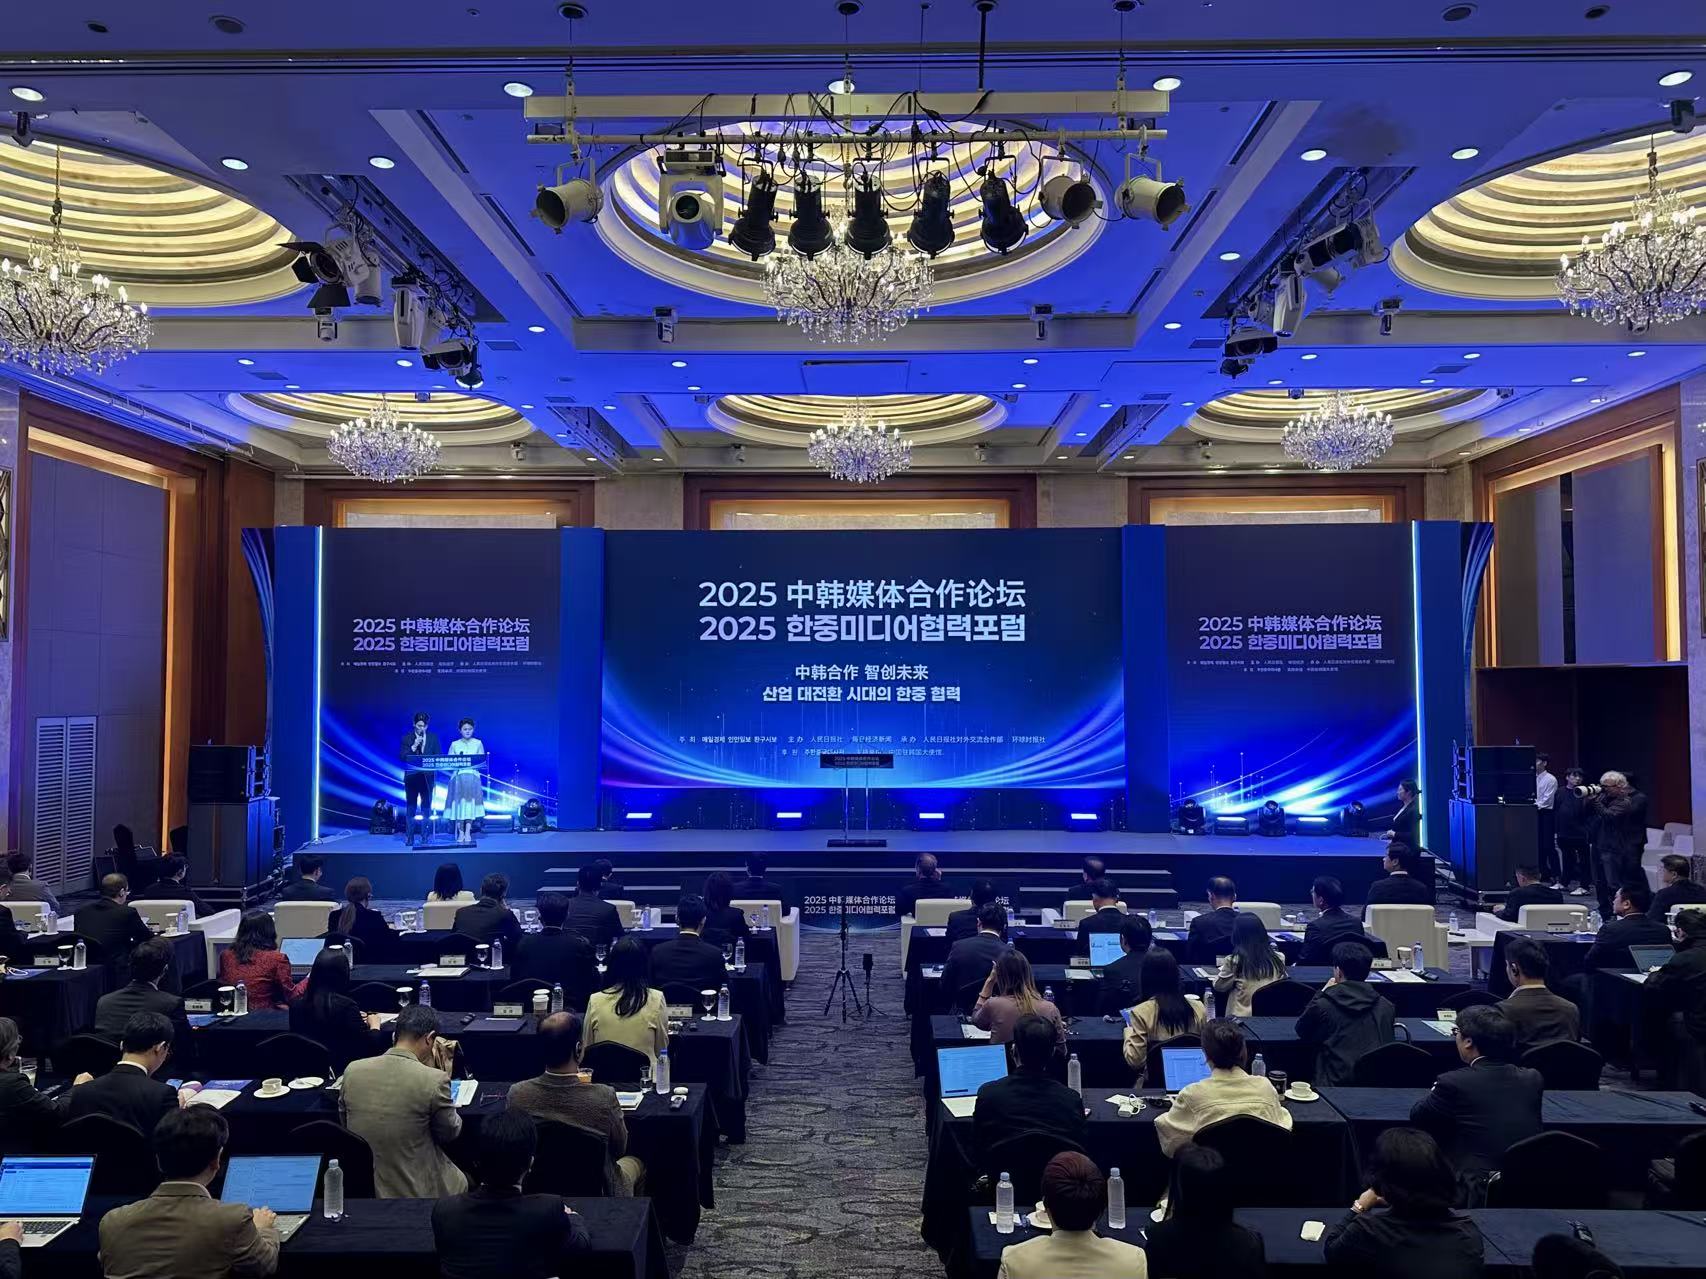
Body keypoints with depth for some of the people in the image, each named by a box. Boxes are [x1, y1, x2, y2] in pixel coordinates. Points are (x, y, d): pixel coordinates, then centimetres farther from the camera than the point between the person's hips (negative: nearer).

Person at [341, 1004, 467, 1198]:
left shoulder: (352, 1070, -6)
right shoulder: (434, 1080, -20)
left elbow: (344, 1125, 10)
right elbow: (451, 1133, -3)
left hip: (358, 1188, 5)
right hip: (415, 1191, -5)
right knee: (460, 1181, 27)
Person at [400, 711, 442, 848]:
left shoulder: (433, 737, 7)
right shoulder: (407, 738, 3)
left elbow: (439, 756, 5)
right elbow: (402, 757, -5)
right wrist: (413, 747, -17)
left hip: (427, 776, 1)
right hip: (411, 776, -1)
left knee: (426, 807, 2)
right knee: (410, 807, 0)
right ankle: (409, 838, 2)